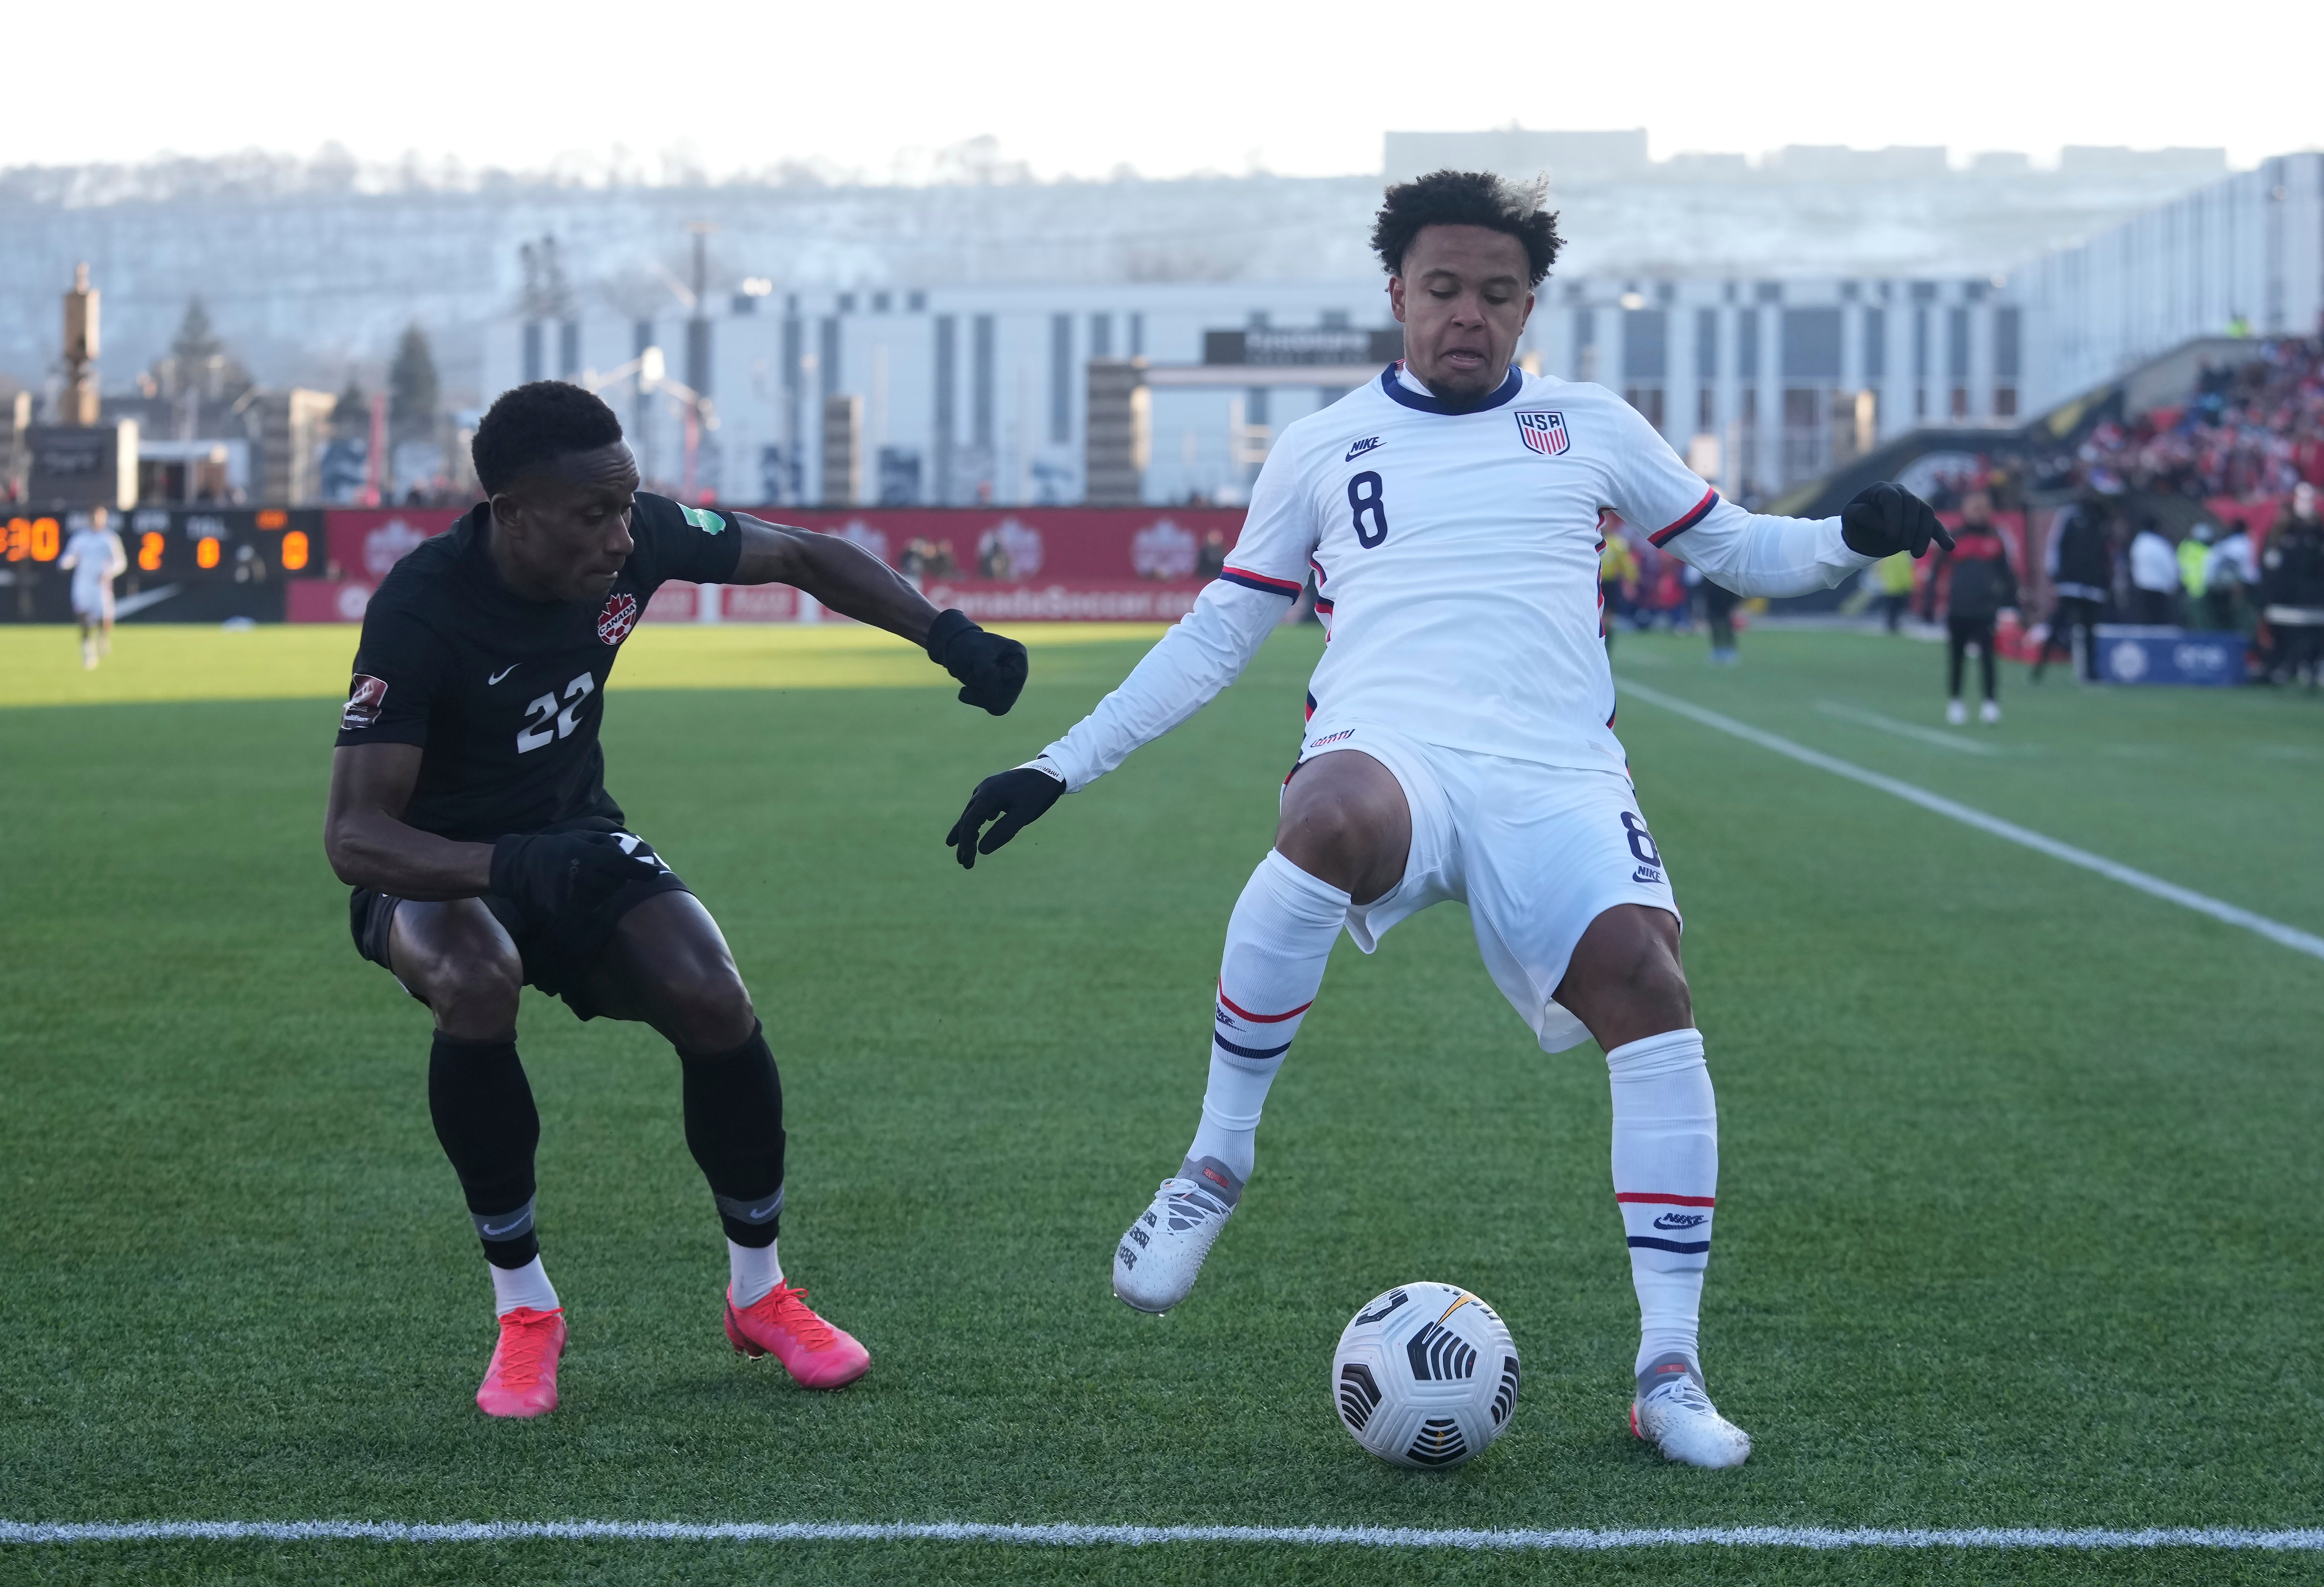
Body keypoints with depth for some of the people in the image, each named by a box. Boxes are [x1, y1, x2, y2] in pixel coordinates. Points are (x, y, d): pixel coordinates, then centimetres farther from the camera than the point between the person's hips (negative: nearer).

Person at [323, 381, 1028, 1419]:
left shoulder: (639, 538, -18)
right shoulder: (420, 613, -31)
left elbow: (802, 557, 0)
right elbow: (353, 835, -34)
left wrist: (946, 637, -12)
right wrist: (511, 868, -49)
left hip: (573, 839, 4)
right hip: (436, 867, -4)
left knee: (713, 1001, -20)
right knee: (478, 984, -37)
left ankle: (759, 1290, 6)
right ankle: (522, 1306, -18)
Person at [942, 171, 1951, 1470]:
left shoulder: (1589, 427, 21)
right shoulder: (1326, 448, 21)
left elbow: (1730, 547, 27)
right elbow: (1218, 635, 24)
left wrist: (1848, 539, 5)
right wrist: (1062, 767, 19)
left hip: (1556, 775, 1)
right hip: (1387, 751, -1)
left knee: (1647, 982, -25)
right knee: (1330, 824, -40)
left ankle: (1670, 1370, -18)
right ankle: (1217, 1165, -23)